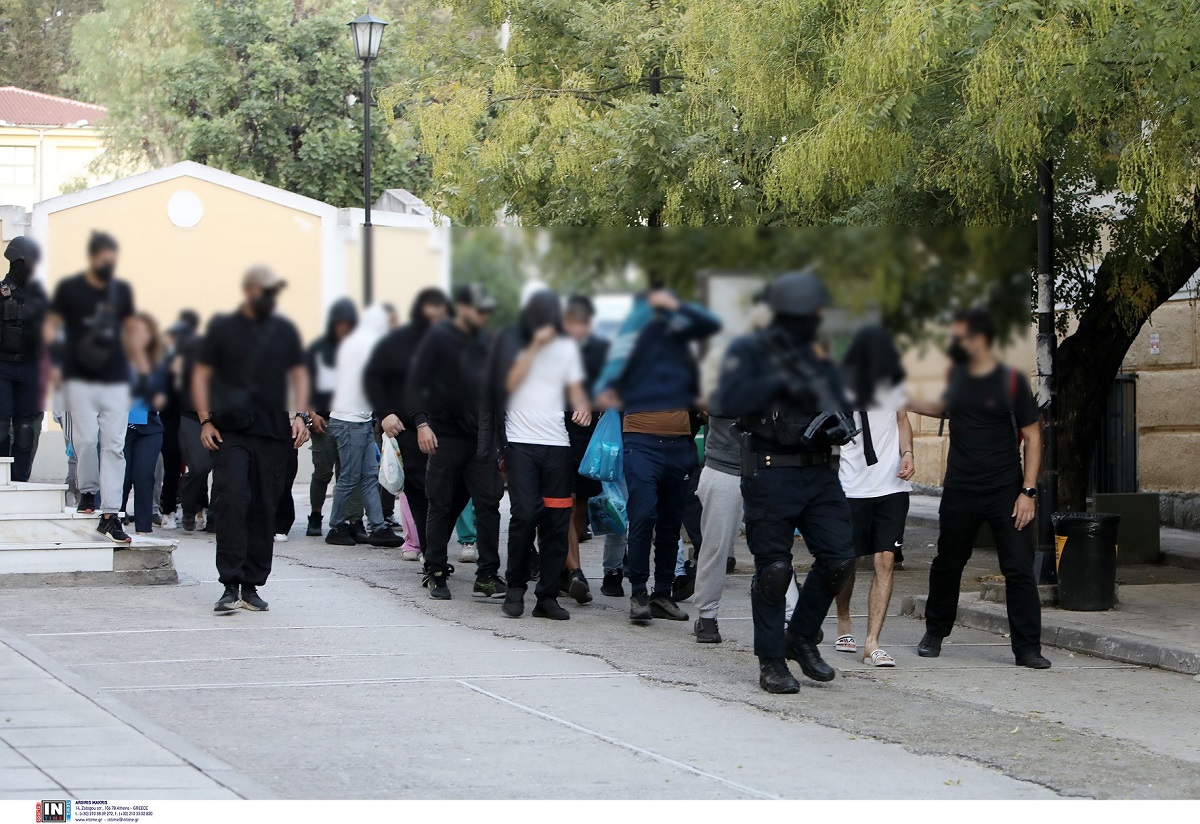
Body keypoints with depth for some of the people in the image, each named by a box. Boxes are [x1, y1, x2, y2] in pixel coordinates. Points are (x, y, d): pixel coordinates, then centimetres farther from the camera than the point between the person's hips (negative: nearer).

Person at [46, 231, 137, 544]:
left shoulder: (122, 291, 12)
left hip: (115, 380, 2)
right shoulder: (69, 288, 3)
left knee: (114, 445, -7)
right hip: (80, 379, -2)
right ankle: (87, 491, 17)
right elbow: (52, 324, 5)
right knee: (86, 438, -10)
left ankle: (110, 515, -8)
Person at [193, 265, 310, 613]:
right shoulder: (223, 328, 6)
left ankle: (251, 585, 11)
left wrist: (300, 415, 1)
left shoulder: (284, 330, 13)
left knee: (264, 510, 3)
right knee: (233, 502, -16)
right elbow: (201, 374, 7)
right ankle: (230, 586, -15)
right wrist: (205, 420, -4)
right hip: (230, 432, -3)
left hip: (273, 432, 3)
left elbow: (298, 373, 17)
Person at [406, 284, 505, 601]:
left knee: (488, 503, -3)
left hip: (481, 437, 4)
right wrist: (421, 422, -17)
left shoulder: (486, 341, 14)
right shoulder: (438, 338, -3)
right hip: (445, 436, -4)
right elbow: (415, 383, -6)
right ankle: (436, 572, 12)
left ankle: (487, 575, -2)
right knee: (442, 506, 2)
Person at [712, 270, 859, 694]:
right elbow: (728, 400, -19)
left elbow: (840, 406, 19)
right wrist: (778, 382, -24)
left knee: (839, 557, -2)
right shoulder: (750, 351, -3)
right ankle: (771, 662, 9)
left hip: (819, 473, 5)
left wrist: (839, 424, -4)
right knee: (774, 569, -3)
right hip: (770, 473, -5)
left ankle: (802, 638, 19)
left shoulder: (817, 356, 14)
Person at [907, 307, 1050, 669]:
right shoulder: (957, 375, 6)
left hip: (1006, 492, -5)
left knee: (1019, 570, -7)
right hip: (959, 491, 5)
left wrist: (1028, 491, -12)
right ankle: (935, 633, 33)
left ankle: (1027, 648, -3)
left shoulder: (1011, 381, -9)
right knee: (947, 565, 15)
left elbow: (1032, 436, -7)